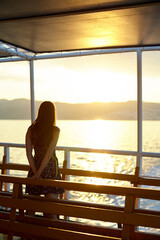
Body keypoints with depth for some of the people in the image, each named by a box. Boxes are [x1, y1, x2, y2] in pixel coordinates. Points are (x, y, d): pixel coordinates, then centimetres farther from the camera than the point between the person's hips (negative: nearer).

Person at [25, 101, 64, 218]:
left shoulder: (31, 129, 1)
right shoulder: (55, 130, -9)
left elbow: (29, 153, -4)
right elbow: (49, 153, -14)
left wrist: (35, 172, -5)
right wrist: (38, 173, -11)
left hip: (35, 168, 4)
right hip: (51, 168, -4)